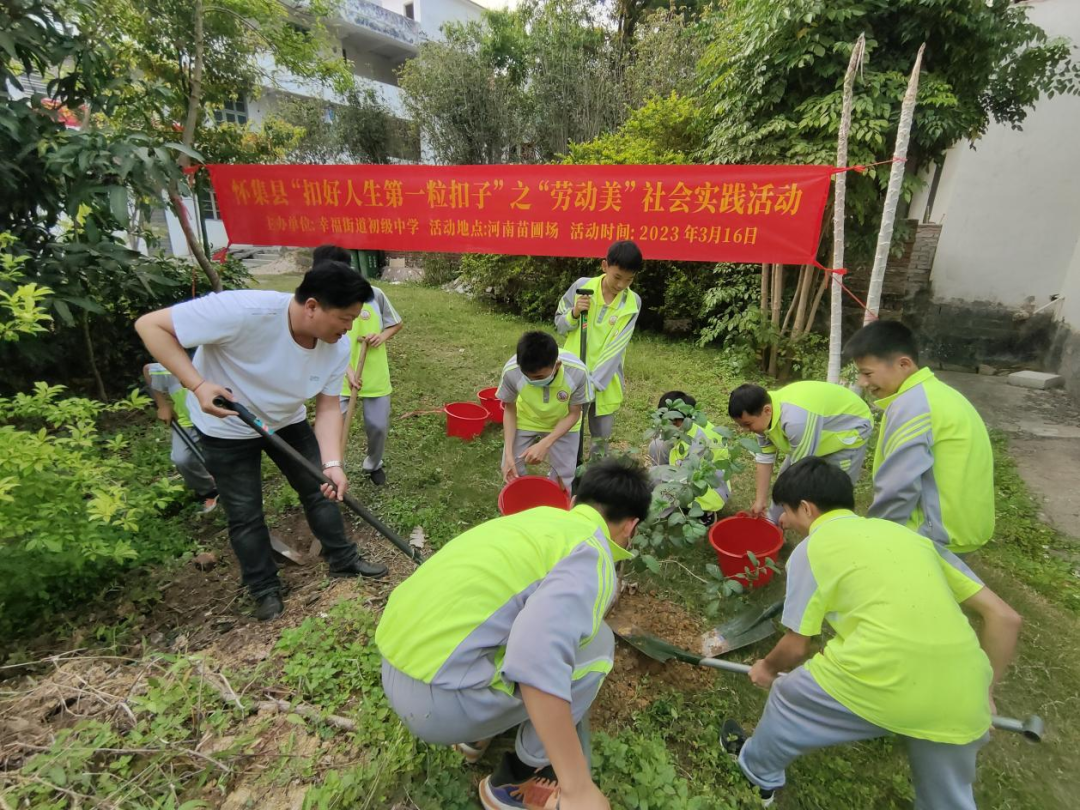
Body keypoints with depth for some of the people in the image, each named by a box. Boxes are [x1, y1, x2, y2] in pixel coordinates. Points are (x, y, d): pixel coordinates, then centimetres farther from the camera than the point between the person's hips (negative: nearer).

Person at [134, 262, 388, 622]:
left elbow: (328, 408, -13)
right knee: (245, 514, 5)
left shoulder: (337, 348, -19)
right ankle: (265, 588, 26)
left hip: (287, 421, 5)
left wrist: (332, 464, -28)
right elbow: (151, 325, -28)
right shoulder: (245, 311, -38)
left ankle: (342, 559, 30)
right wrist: (198, 385, -39)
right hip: (227, 427, -4)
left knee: (320, 489, 9)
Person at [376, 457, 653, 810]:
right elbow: (536, 652, -30)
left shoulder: (542, 516, 14)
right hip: (439, 700, -8)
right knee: (596, 644, 3)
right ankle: (516, 780, 15)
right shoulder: (594, 555, -11)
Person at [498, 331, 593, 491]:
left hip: (563, 423, 0)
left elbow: (574, 414, -19)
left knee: (563, 475, 2)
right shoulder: (511, 371, -34)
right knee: (512, 472, 1)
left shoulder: (577, 372, -36)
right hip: (525, 421, 1)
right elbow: (509, 409, -15)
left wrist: (545, 444, -31)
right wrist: (509, 453, -21)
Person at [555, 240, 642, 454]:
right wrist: (574, 313, -20)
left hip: (605, 381, 1)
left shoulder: (632, 303, -8)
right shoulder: (582, 286, -8)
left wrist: (593, 382, -21)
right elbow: (559, 325, 2)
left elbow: (616, 348, -13)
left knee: (602, 437, 12)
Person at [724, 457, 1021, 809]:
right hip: (960, 701, 5)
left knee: (787, 698, 25)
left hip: (879, 681, -5)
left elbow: (796, 648, 7)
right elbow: (1004, 617, 17)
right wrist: (983, 692, 26)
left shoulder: (813, 548, 3)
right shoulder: (909, 534, 18)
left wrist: (768, 668, 28)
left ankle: (758, 769, 49)